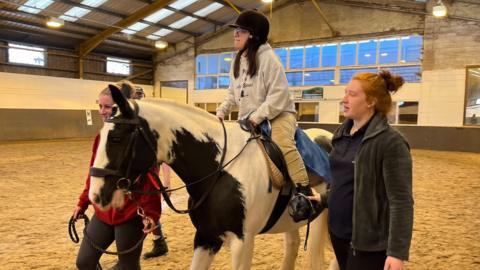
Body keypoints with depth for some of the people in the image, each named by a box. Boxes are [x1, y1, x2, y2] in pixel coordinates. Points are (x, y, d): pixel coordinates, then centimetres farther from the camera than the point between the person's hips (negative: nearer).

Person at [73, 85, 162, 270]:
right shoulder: (101, 136, 6)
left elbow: (149, 179, -18)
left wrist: (151, 213, -24)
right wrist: (83, 203, 17)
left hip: (130, 216, -7)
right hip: (102, 213, 8)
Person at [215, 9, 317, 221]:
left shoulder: (267, 58, -13)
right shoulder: (238, 61, 12)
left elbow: (279, 94, -20)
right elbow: (232, 94, 21)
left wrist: (258, 117, -26)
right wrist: (220, 113, 7)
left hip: (278, 114, -8)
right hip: (249, 119, 8)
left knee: (283, 144, -34)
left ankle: (303, 193, -31)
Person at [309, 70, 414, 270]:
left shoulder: (391, 141, -18)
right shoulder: (343, 133, 4)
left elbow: (401, 201, -20)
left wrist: (397, 252, -22)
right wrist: (324, 198, 15)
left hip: (368, 240, -7)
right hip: (338, 231, 7)